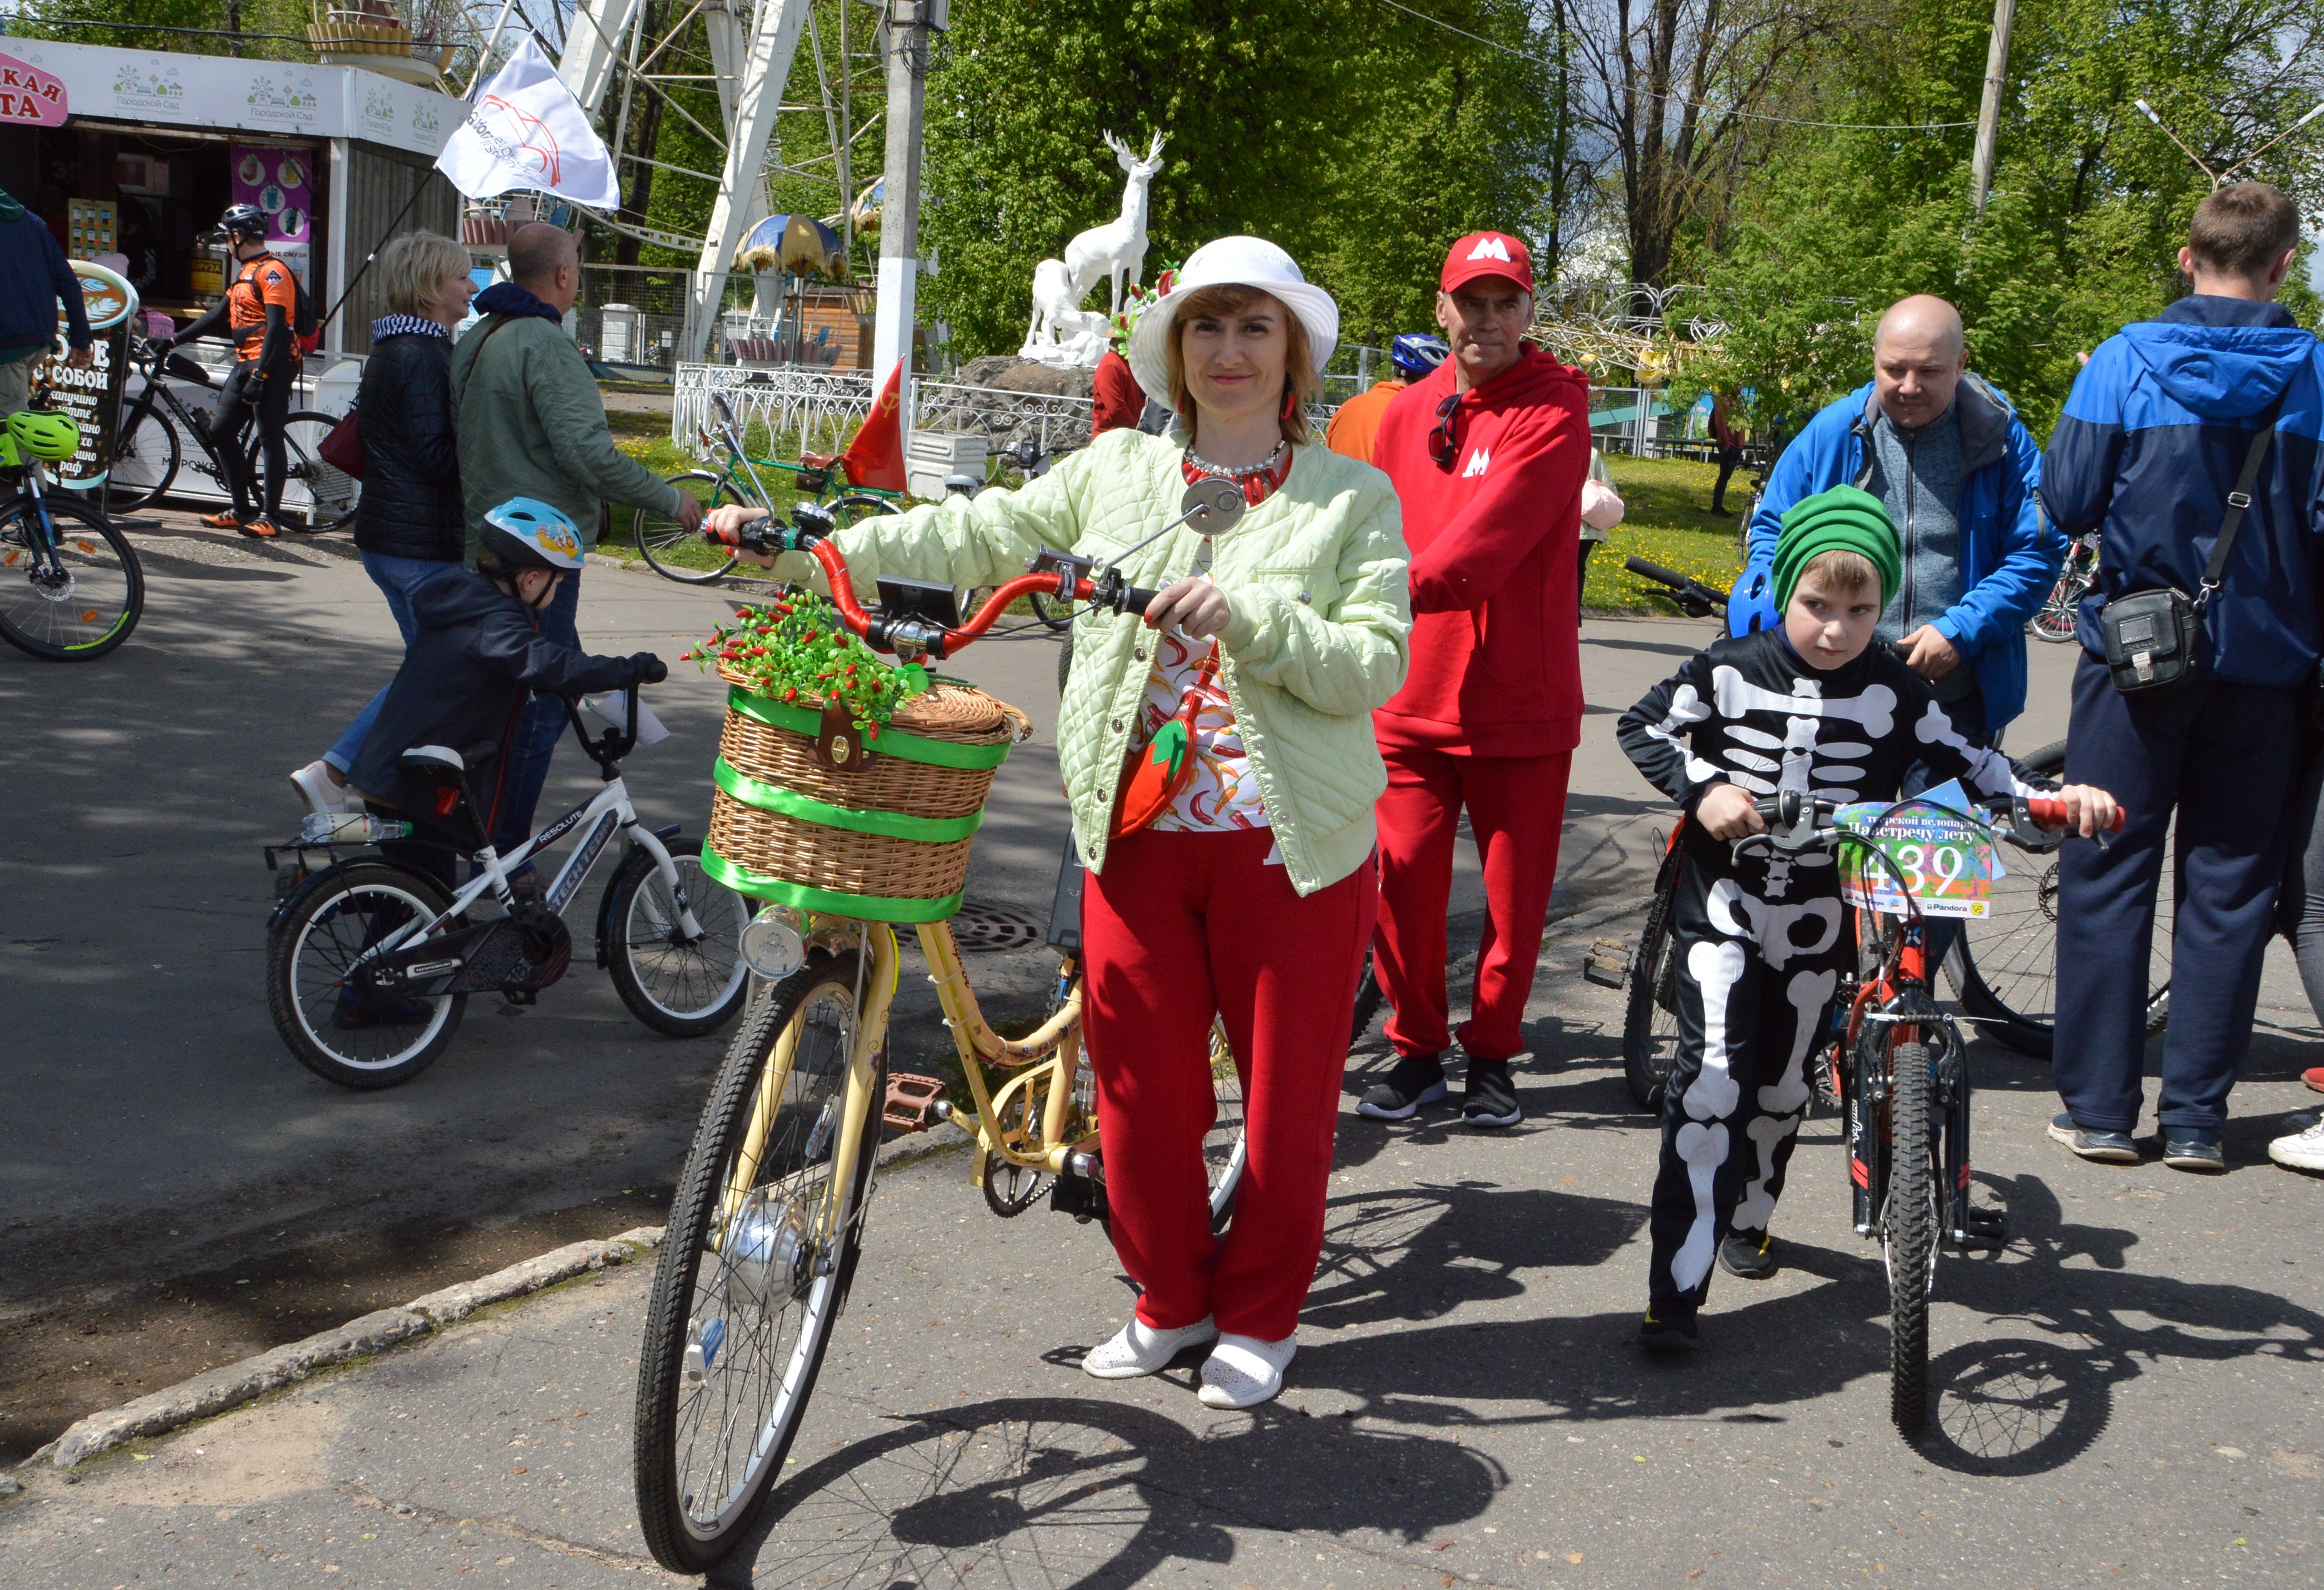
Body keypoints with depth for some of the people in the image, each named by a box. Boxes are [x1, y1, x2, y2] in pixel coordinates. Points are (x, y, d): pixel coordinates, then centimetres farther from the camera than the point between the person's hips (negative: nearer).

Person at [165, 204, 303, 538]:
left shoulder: (272, 272, -11)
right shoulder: (246, 273, 19)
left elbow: (277, 327, -19)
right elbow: (219, 315, 24)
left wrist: (259, 375, -23)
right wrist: (174, 341, 23)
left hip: (272, 365, -10)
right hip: (246, 363, 10)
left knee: (270, 440, -7)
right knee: (221, 430, 8)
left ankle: (268, 516, -2)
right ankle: (242, 510, 13)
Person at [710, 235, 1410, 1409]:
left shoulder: (1353, 497, 1)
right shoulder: (1117, 471, 10)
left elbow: (1374, 663, -8)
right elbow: (982, 534, 7)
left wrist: (1245, 615, -22)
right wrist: (815, 545, 0)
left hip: (1289, 841, -3)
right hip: (1138, 829, 3)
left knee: (1284, 1087, 6)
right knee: (1140, 1078, 8)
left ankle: (1261, 1315, 26)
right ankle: (1170, 1300, 29)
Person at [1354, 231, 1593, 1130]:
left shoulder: (1554, 412, -6)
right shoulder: (1408, 413, 11)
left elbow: (1493, 532, -21)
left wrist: (1406, 589, -32)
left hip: (1520, 701, -3)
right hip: (1411, 695, 3)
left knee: (1515, 889, 5)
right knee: (1401, 878, 1)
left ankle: (1492, 1055, 24)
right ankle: (1417, 1051, 20)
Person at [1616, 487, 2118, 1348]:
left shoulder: (1895, 691, -4)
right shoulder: (1731, 671, -7)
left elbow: (1964, 761, 6)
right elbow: (1642, 727, 1)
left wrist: (2052, 798, -9)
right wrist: (1704, 789, -14)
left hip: (1822, 922, 3)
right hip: (1723, 908, -2)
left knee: (1782, 1085, 15)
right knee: (1711, 1080, -14)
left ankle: (1747, 1219, 44)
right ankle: (1675, 1292, -13)